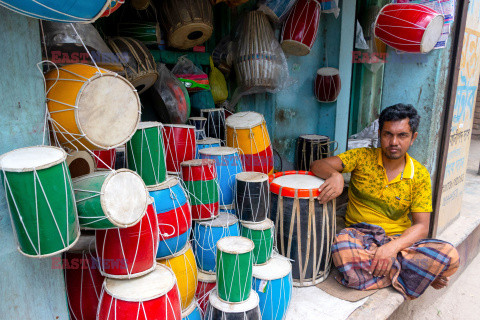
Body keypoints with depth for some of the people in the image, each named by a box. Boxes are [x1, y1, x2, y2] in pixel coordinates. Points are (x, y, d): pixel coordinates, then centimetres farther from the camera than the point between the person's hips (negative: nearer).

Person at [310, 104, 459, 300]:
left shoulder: (420, 175, 0)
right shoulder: (362, 157, -3)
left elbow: (421, 226, -6)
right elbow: (318, 165, -10)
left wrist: (392, 247, -26)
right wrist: (335, 175, -35)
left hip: (400, 239, 1)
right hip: (359, 234, 0)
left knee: (450, 256, -25)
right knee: (343, 251, -37)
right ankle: (416, 272, -14)